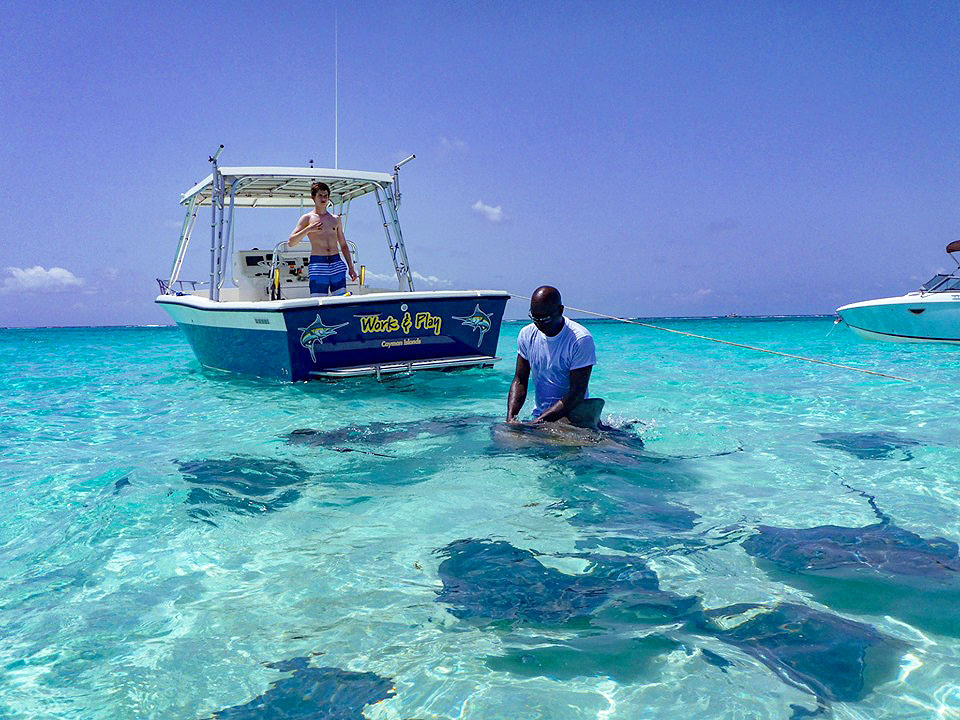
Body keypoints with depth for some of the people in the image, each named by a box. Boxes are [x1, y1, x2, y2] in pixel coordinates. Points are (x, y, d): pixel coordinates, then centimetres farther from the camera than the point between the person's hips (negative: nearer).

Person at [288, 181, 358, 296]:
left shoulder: (335, 219, 17)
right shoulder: (307, 218, 6)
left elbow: (343, 245, 21)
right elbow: (290, 243, -1)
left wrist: (351, 268, 15)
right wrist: (308, 229, -13)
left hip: (337, 263, 3)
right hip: (318, 264, -3)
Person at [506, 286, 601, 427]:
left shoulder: (581, 339, -16)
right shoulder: (527, 334, 2)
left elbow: (577, 392, -18)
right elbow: (520, 380, 5)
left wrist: (540, 421, -25)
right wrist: (510, 416, -12)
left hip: (573, 416, -5)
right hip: (539, 414, 5)